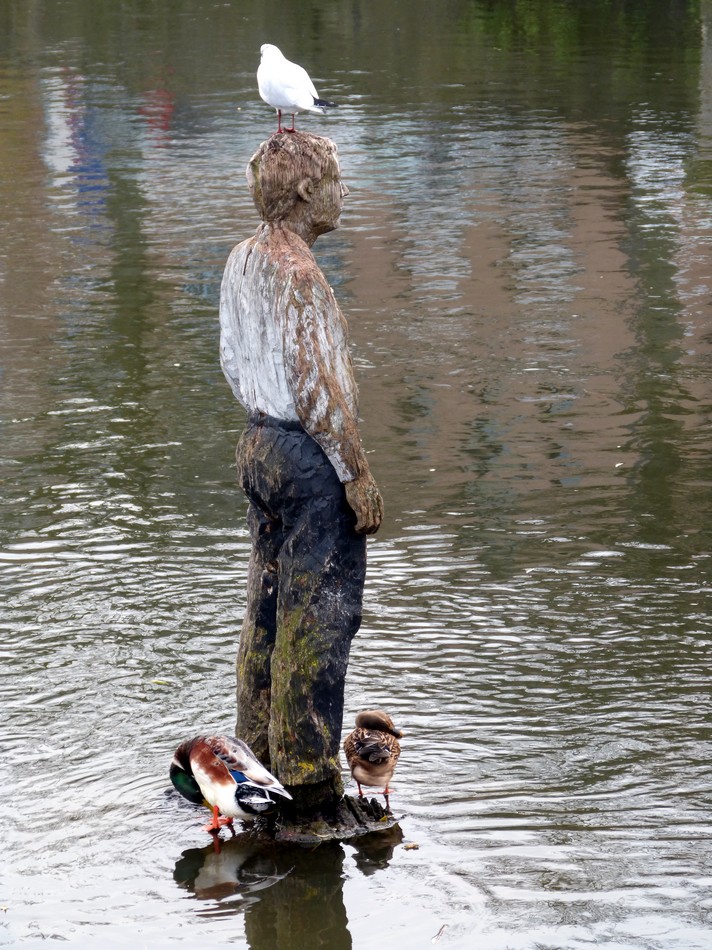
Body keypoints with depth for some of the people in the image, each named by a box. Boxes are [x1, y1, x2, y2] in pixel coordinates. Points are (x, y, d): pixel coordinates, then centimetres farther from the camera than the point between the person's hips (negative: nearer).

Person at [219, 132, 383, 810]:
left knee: (268, 603, 16)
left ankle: (260, 750, 23)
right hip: (310, 455, -9)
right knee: (318, 611, -3)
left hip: (260, 442, 9)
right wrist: (357, 474, -15)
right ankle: (306, 768, 1)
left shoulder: (241, 261, 8)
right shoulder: (298, 276, -20)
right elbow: (318, 387, -21)